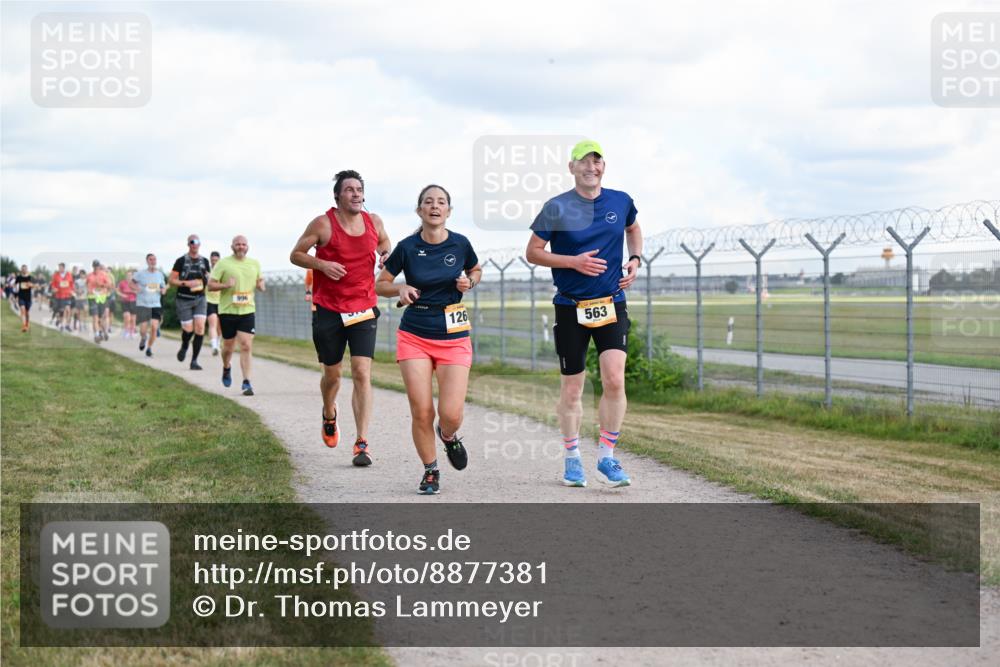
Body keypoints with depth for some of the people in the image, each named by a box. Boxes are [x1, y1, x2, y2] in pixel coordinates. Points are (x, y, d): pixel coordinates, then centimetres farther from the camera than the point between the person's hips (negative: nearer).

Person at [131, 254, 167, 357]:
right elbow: (133, 281, 14)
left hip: (156, 305, 2)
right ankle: (143, 338, 31)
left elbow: (163, 288, 18)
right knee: (143, 330, -7)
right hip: (142, 305, -2)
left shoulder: (160, 274, 7)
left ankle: (149, 348, 9)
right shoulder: (141, 274, -2)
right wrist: (135, 288, -7)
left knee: (154, 327, -12)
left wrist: (163, 290, -5)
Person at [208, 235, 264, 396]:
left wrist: (261, 285, 1)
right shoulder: (223, 263, -2)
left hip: (247, 311, 2)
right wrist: (225, 285, -20)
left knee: (246, 346, -11)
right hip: (227, 311, -2)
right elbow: (210, 285, -3)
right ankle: (226, 368, 42)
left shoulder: (255, 264, 11)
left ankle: (246, 382, -10)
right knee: (228, 346, 11)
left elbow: (260, 280, 25)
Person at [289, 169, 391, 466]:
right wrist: (322, 264, -17)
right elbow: (296, 255, 0)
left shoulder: (374, 222, 3)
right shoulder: (323, 224, -7)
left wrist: (387, 257, -1)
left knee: (362, 373, -12)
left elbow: (385, 246, 23)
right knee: (332, 374, 11)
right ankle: (329, 416, 45)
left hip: (364, 310, 1)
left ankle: (362, 444, -11)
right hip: (328, 310, -1)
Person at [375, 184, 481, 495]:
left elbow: (476, 271, 18)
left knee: (451, 414, -10)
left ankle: (448, 436, 28)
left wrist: (468, 282, -4)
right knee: (421, 412, -6)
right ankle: (430, 471, 17)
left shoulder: (460, 244, -2)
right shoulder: (407, 247, -4)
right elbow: (380, 284, 6)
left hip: (453, 336, 0)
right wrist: (401, 289, -15)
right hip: (415, 335, 0)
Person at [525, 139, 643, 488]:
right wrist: (574, 261, -14)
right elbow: (532, 252, -2)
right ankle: (572, 459, 23)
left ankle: (607, 456, 0)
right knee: (572, 388, 5)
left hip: (611, 304, 2)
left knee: (615, 379, -14)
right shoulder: (557, 208, -6)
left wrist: (635, 259, 9)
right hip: (571, 307, -2)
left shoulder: (621, 202, 4)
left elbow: (632, 228, 27)